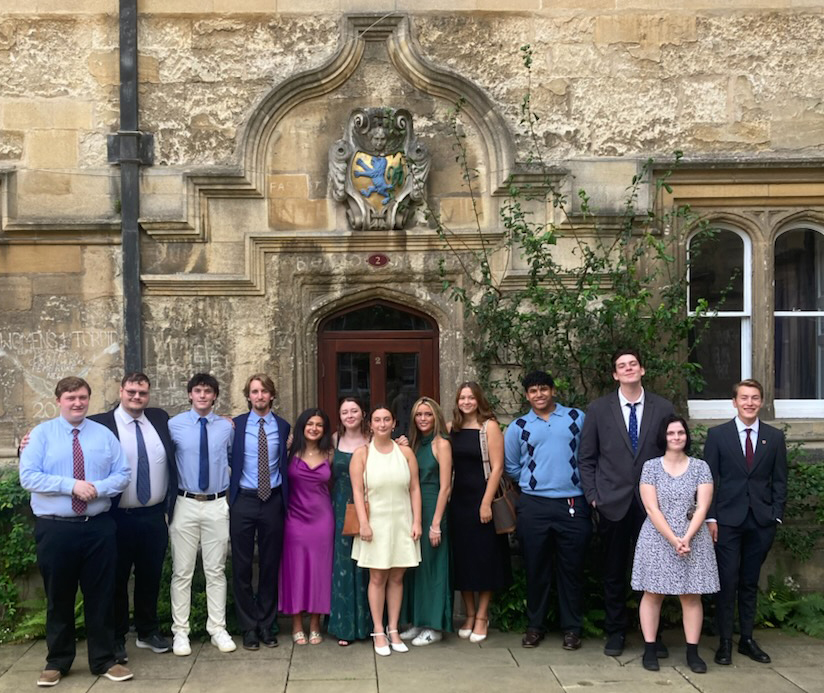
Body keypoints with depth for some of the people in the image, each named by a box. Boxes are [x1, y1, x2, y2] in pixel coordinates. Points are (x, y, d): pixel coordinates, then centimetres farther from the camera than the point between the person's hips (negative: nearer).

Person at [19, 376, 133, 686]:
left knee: (100, 596, 7)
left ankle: (104, 661, 19)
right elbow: (28, 477, -10)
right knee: (59, 598, 10)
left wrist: (98, 488, -17)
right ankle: (57, 662, 25)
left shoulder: (104, 434, 7)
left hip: (99, 527, 2)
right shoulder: (42, 433, 0)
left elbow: (122, 475, 3)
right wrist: (71, 485, -19)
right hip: (55, 528, -1)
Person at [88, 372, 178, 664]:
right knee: (117, 579, 9)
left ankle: (148, 632, 32)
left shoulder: (160, 419, 7)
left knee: (150, 577, 16)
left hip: (155, 516, 4)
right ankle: (116, 639, 23)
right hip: (118, 518, -4)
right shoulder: (100, 423, -9)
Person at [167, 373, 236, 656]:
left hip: (217, 506, 2)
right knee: (182, 571, 3)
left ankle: (218, 630, 17)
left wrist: (232, 484, 13)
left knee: (216, 571, 8)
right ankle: (180, 632, 12)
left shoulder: (227, 427, 4)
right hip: (185, 504, -1)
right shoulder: (173, 425, -2)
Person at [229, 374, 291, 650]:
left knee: (271, 565, 8)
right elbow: (228, 461, 4)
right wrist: (230, 491, -3)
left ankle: (266, 625, 21)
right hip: (243, 501, -1)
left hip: (273, 501, 1)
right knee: (242, 566, 4)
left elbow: (285, 465, 8)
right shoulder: (236, 425, 0)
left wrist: (286, 500, 3)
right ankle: (248, 627, 17)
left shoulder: (283, 427, 4)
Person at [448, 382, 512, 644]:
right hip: (458, 500, 4)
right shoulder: (451, 428, 6)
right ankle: (470, 615, 21)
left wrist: (486, 502, -15)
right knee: (461, 557, 8)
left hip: (482, 498, -4)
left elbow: (497, 467, -11)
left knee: (485, 557, 4)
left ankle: (482, 617, 15)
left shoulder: (489, 426, -7)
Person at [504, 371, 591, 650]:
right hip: (534, 506, 1)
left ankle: (571, 627, 15)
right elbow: (511, 467, 16)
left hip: (573, 504, -1)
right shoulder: (517, 427, 8)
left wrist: (585, 484, 3)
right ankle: (534, 625, 18)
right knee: (536, 568, 7)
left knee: (572, 568, 4)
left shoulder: (577, 418, 5)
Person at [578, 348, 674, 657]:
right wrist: (593, 495, -2)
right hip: (613, 502, 0)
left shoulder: (663, 408, 4)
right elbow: (586, 458, 5)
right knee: (614, 571, 8)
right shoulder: (598, 409, 3)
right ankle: (615, 631, 22)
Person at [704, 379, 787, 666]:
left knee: (750, 581, 11)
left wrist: (776, 516, 0)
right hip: (728, 519, -2)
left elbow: (779, 481, 8)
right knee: (727, 581, -1)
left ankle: (747, 639, 20)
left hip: (761, 521, 2)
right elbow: (709, 479, -1)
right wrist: (710, 518, -6)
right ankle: (725, 642, 8)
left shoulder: (775, 437, 7)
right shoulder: (717, 435, 1)